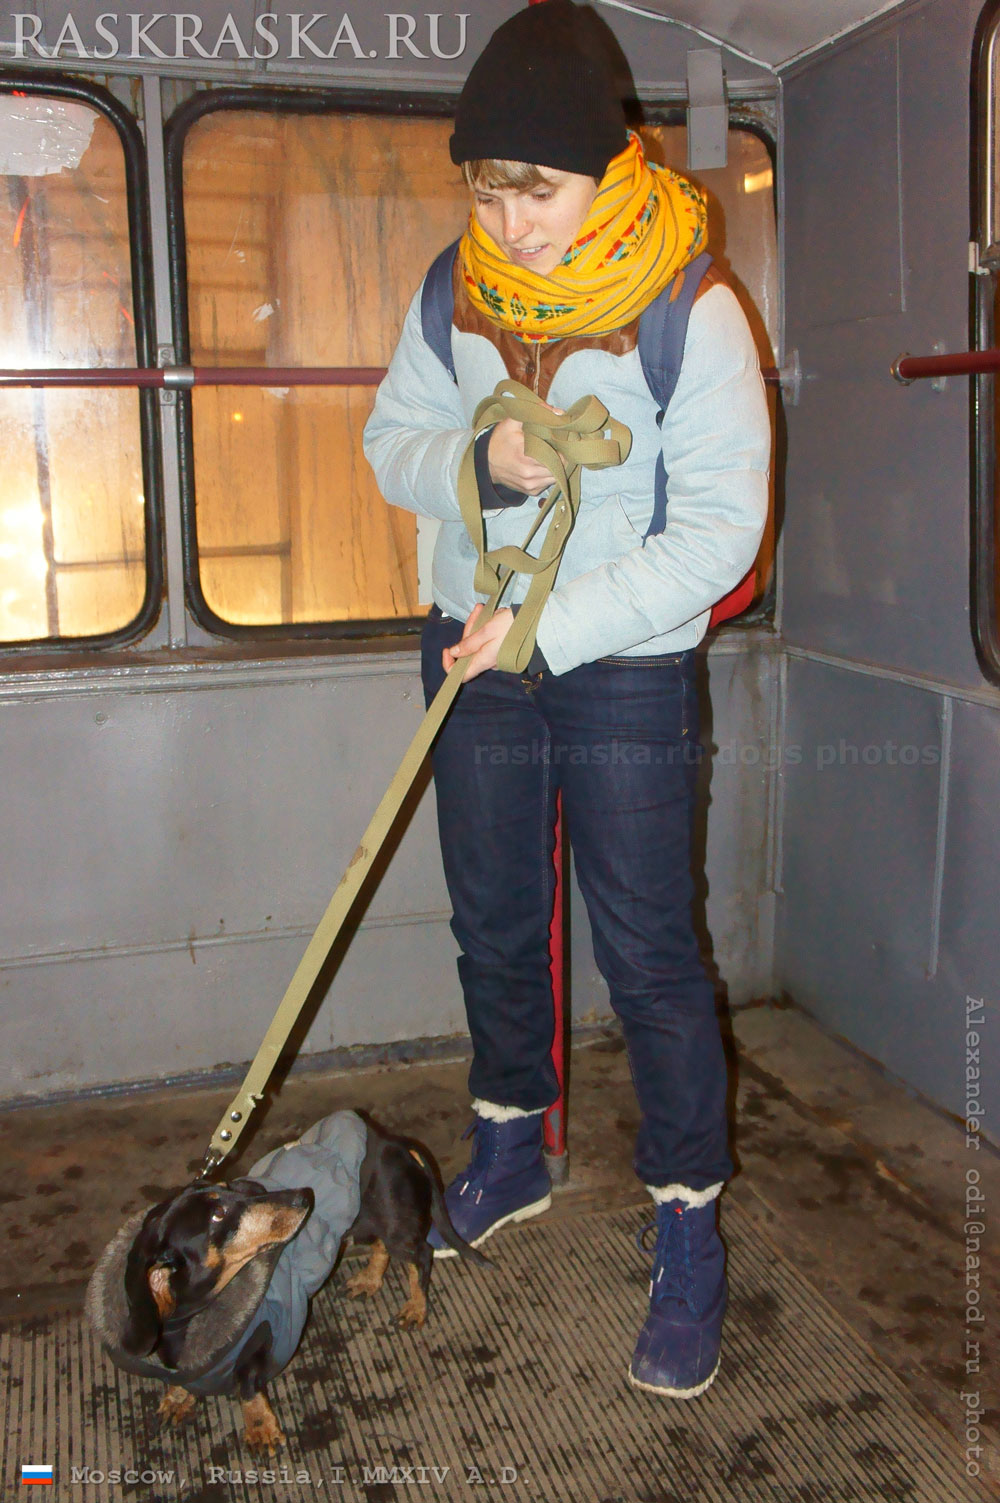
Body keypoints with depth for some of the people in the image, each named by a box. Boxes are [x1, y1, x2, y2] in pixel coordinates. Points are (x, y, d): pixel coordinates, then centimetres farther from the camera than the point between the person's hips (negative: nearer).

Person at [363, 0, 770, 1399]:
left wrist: (554, 625, -22)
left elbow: (718, 532, -18)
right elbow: (391, 440, 6)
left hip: (627, 670, -5)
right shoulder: (456, 293, 0)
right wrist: (477, 464, -16)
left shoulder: (693, 316, -15)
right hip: (476, 653, 5)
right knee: (493, 926, 17)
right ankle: (511, 1152, 39)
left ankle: (690, 1237, 14)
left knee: (649, 955, -2)